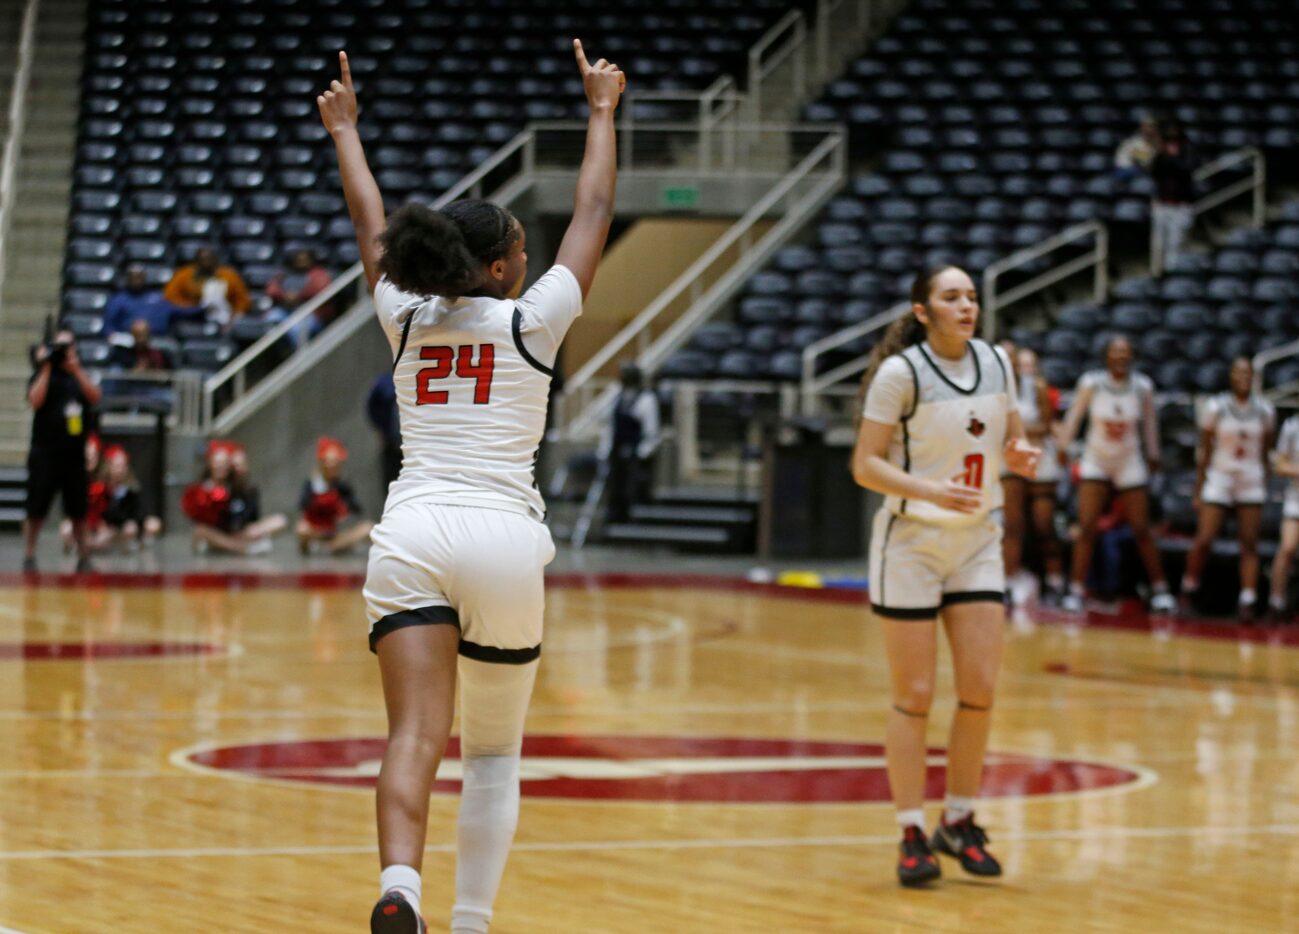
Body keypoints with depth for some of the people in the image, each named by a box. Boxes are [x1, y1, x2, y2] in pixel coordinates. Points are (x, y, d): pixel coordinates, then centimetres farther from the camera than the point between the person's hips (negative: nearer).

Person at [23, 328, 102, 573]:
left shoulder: (80, 377, 14)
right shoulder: (43, 376, 2)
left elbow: (95, 397, -4)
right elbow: (35, 401, -16)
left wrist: (76, 369, -12)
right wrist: (46, 368, -14)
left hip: (75, 454, 4)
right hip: (46, 454, -4)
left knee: (78, 510, 7)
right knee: (36, 509, -4)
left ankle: (83, 557, 14)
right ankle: (29, 556, 2)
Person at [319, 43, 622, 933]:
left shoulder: (406, 317, 10)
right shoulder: (532, 320, 3)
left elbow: (371, 221, 26)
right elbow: (594, 213, 13)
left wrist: (346, 131, 41)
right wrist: (602, 113, 25)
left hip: (412, 530, 2)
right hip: (503, 535, -2)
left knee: (415, 736, -12)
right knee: (495, 752, 13)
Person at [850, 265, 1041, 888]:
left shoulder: (995, 363, 4)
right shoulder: (901, 373, -12)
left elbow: (1011, 437, 18)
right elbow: (865, 465, -13)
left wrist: (1019, 455, -6)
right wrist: (932, 490, -27)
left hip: (978, 541, 5)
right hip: (911, 542, -5)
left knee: (980, 690, 0)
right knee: (915, 697, -2)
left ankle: (959, 822, 16)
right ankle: (912, 836, 6)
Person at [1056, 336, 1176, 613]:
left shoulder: (1143, 386, -6)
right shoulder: (1092, 383, -10)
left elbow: (1150, 421, 4)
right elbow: (1075, 415, -11)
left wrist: (1153, 455, 7)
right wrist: (1063, 447, -19)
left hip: (1130, 464, 1)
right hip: (1096, 462, -1)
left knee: (1141, 530, 3)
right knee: (1087, 527, -9)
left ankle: (1161, 590, 14)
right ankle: (1076, 591, -4)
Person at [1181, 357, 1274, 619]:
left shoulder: (1265, 410, 3)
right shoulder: (1216, 407, -3)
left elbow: (1265, 452, 11)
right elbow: (1204, 450, 1)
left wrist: (1265, 486, 10)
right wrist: (1198, 490, -1)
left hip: (1252, 484, 2)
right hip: (1219, 480, -2)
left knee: (1250, 545, -3)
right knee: (1204, 540, -7)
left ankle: (1247, 601, -3)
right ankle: (1189, 588, 15)